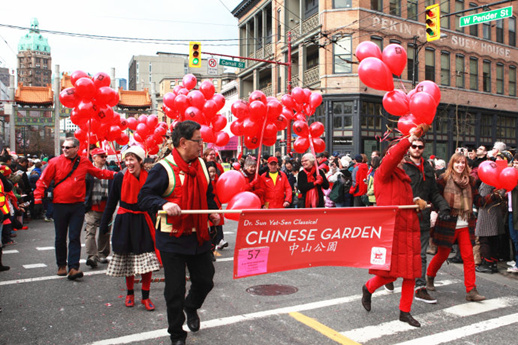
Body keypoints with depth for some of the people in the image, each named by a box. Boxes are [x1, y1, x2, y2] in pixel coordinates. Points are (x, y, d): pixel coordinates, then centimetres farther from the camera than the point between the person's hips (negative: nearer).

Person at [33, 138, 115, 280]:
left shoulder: (84, 162, 3)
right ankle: (61, 265, 27)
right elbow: (43, 181, 1)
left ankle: (73, 267, -3)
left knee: (75, 237, -3)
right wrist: (38, 199, -4)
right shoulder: (55, 162, -2)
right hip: (60, 205, 0)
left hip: (77, 206, 0)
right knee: (60, 237, 11)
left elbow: (99, 173, 18)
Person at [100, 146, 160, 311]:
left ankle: (145, 296, 13)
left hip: (143, 223, 0)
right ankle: (130, 293, 30)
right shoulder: (120, 177, -5)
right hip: (124, 223, 0)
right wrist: (104, 224, 5)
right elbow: (111, 203, 4)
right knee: (127, 260, 10)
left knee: (147, 261, -2)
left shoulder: (149, 178, -5)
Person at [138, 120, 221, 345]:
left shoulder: (201, 165, 7)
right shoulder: (164, 168, -14)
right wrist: (163, 204, -33)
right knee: (175, 290, 5)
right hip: (172, 239, -6)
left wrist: (213, 212, 4)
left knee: (205, 281, 14)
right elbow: (144, 198, -15)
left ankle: (191, 307, 47)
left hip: (199, 236, 6)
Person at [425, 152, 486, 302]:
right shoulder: (444, 179, -5)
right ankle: (429, 276, 33)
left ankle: (471, 290, 3)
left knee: (469, 256, -2)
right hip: (448, 223, -4)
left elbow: (477, 200, 8)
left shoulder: (469, 180, 9)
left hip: (465, 225, 4)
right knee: (443, 254, 9)